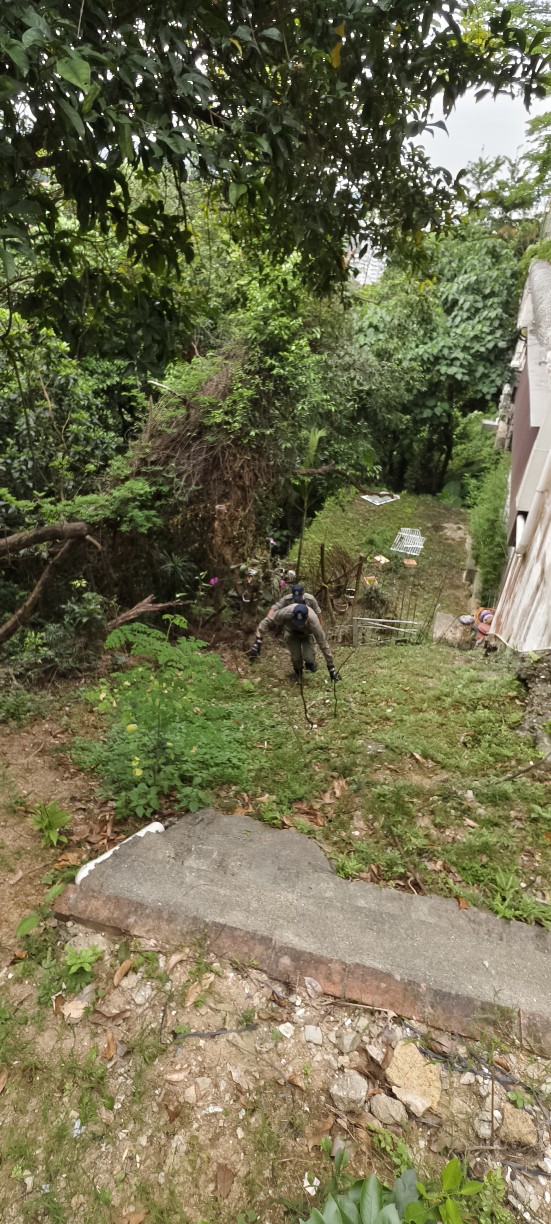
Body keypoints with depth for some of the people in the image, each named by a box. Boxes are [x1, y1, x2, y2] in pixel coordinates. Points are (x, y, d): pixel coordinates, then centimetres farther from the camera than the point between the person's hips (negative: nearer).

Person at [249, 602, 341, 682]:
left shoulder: (313, 621, -42)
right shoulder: (286, 612, -42)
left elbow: (323, 644, -33)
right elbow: (266, 622, -28)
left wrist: (331, 668, -27)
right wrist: (257, 642, -35)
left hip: (307, 634, -1)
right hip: (291, 633, 1)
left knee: (309, 658, -21)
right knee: (296, 658, -15)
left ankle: (310, 664, 17)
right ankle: (298, 671, 21)